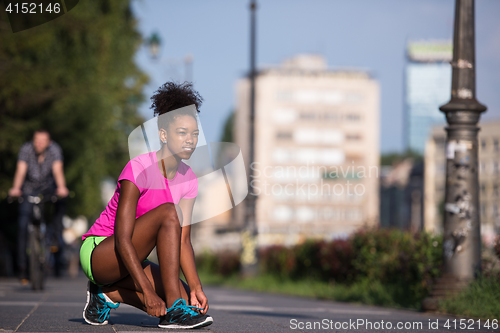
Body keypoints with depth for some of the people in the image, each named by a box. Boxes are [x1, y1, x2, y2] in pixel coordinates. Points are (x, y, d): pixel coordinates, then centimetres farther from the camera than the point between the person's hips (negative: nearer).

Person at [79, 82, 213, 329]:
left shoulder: (188, 179, 1)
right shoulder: (140, 169, -21)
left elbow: (183, 240, 0)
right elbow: (122, 240, -26)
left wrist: (196, 287, -14)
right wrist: (147, 292, -32)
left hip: (126, 259, 8)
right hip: (97, 254, -8)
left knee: (186, 299, -13)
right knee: (168, 213, -28)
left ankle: (109, 293, 7)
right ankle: (173, 311, -28)